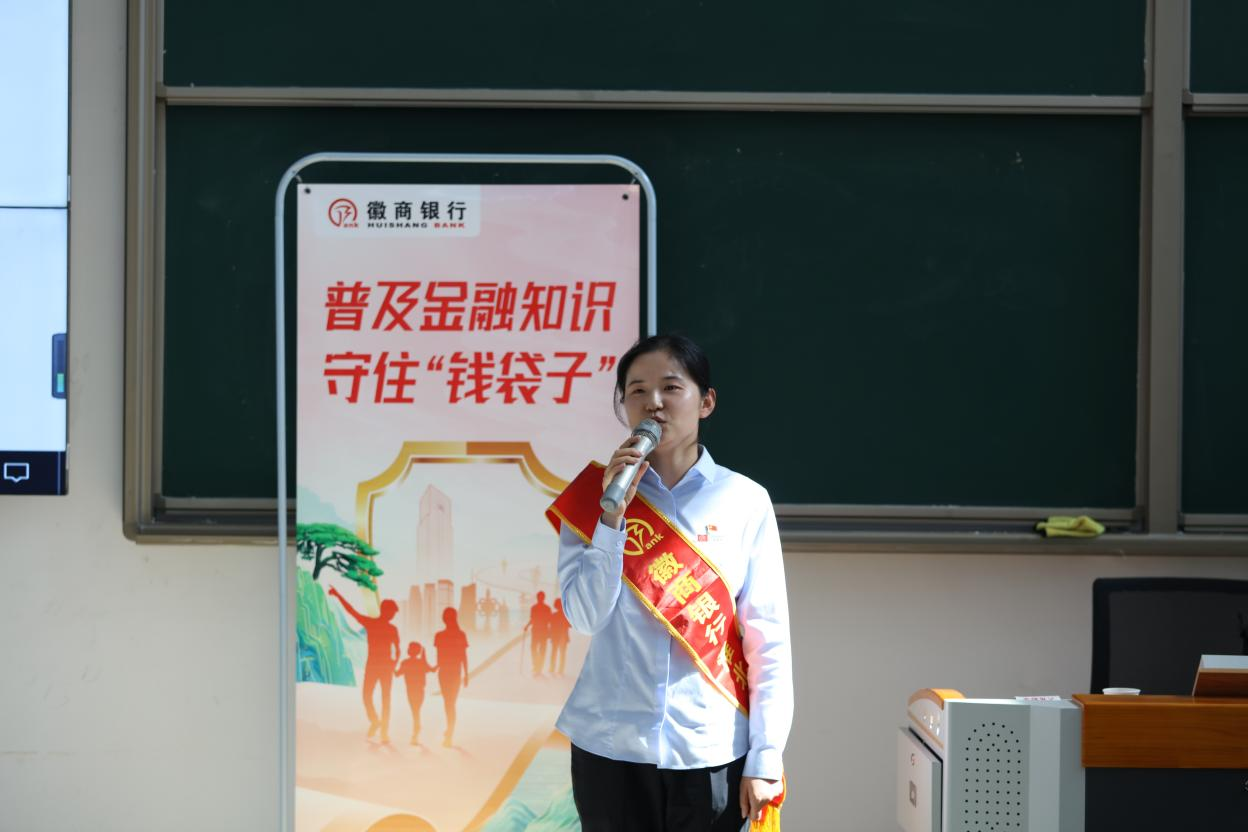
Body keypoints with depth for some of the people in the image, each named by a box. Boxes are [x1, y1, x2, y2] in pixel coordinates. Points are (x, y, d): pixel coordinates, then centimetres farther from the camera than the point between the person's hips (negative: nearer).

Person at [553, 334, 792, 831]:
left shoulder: (745, 502, -2)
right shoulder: (596, 493, 1)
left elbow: (769, 637, -1)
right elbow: (585, 616, -7)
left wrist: (766, 756, -4)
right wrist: (613, 511, -15)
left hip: (712, 750, -1)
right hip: (611, 746, 1)